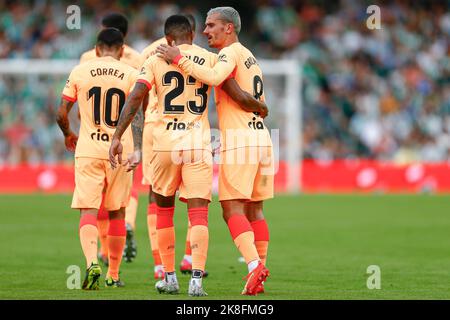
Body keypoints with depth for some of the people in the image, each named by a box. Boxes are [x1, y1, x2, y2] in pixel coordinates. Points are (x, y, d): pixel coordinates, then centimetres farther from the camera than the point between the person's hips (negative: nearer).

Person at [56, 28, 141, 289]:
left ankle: (92, 262, -28)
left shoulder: (79, 72, 3)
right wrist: (137, 150, -11)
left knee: (88, 209, -4)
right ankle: (113, 275, 20)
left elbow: (61, 114, 4)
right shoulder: (131, 74, 1)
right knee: (117, 212, 13)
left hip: (88, 150, -1)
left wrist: (68, 135, 23)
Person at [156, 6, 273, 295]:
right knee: (254, 209, 11)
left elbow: (214, 77, -28)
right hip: (262, 138, 9)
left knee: (232, 208, -9)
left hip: (239, 141, -9)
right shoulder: (251, 58, 22)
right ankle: (259, 276, 11)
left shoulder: (231, 52, -6)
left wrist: (178, 59, -20)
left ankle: (255, 265, -22)